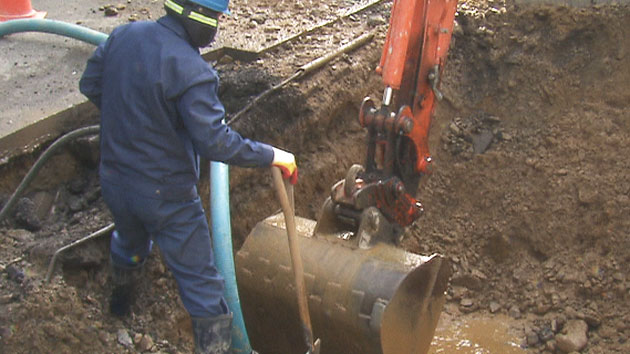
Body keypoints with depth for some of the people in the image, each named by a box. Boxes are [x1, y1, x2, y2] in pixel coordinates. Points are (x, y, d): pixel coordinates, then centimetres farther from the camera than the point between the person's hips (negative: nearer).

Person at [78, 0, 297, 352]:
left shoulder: (125, 35, -5)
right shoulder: (191, 70, -27)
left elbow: (90, 84, 8)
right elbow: (216, 142, -29)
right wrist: (272, 156, -18)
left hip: (114, 181, 8)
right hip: (165, 194, -8)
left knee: (130, 240, 37)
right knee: (201, 281, 6)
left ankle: (121, 298, 64)